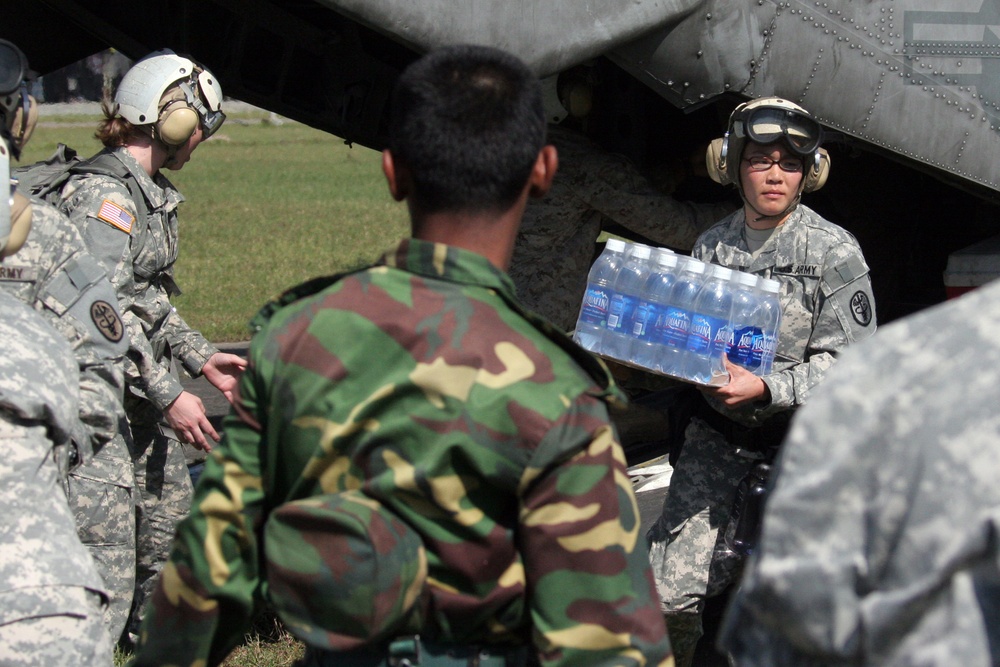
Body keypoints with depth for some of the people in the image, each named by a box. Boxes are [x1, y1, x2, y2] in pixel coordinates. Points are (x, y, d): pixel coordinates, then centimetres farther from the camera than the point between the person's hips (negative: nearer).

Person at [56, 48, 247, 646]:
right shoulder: (104, 195, -18)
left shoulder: (152, 192, 14)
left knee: (170, 506, 16)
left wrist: (200, 356, 20)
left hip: (145, 390, 10)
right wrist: (169, 396, -24)